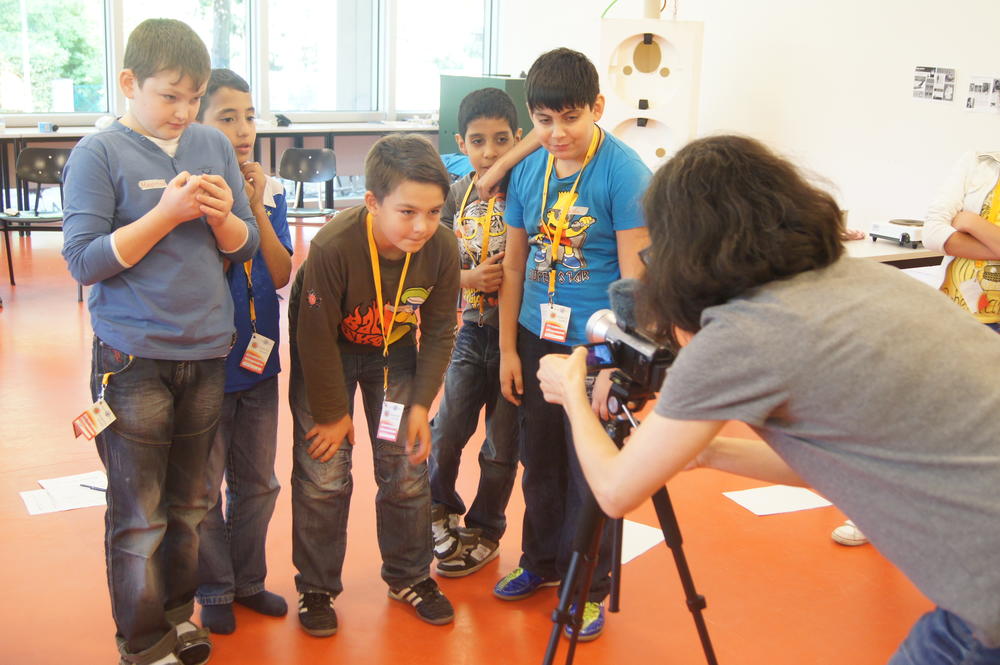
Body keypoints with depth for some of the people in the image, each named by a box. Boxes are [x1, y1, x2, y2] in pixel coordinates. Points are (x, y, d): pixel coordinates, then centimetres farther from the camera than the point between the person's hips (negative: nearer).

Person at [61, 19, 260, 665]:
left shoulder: (214, 145, 6)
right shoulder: (99, 154, -7)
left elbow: (246, 248, 10)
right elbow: (84, 260, -12)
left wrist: (223, 216, -12)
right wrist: (167, 212, -19)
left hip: (208, 353, 4)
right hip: (134, 360, -4)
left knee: (190, 503, 16)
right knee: (139, 516, 4)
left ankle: (178, 613, 33)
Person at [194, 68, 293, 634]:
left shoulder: (270, 192, 1)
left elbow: (281, 276, -6)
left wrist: (256, 208, -16)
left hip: (258, 360, 5)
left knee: (258, 482, 17)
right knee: (203, 488, 8)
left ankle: (248, 579, 34)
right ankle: (214, 589, 26)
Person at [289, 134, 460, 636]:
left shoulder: (442, 247, -24)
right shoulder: (333, 247, -35)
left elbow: (439, 331, -9)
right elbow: (317, 338, -23)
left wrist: (421, 404, -9)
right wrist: (333, 412, -14)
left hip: (394, 353, 3)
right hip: (327, 355, -3)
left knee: (407, 471, 6)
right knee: (323, 477, -3)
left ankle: (410, 576, 27)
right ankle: (316, 588, 17)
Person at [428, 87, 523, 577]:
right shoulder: (455, 195, 3)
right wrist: (471, 278, -14)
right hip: (469, 331, 3)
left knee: (502, 445, 8)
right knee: (446, 431, 1)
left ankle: (484, 532, 28)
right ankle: (441, 509, 30)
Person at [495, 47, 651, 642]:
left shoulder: (624, 172, -14)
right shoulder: (527, 171, 3)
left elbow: (635, 278, -17)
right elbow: (515, 265, 10)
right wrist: (509, 348, 8)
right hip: (537, 339, 6)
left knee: (590, 471, 6)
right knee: (540, 461, 18)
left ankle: (590, 588, 24)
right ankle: (541, 562, 38)